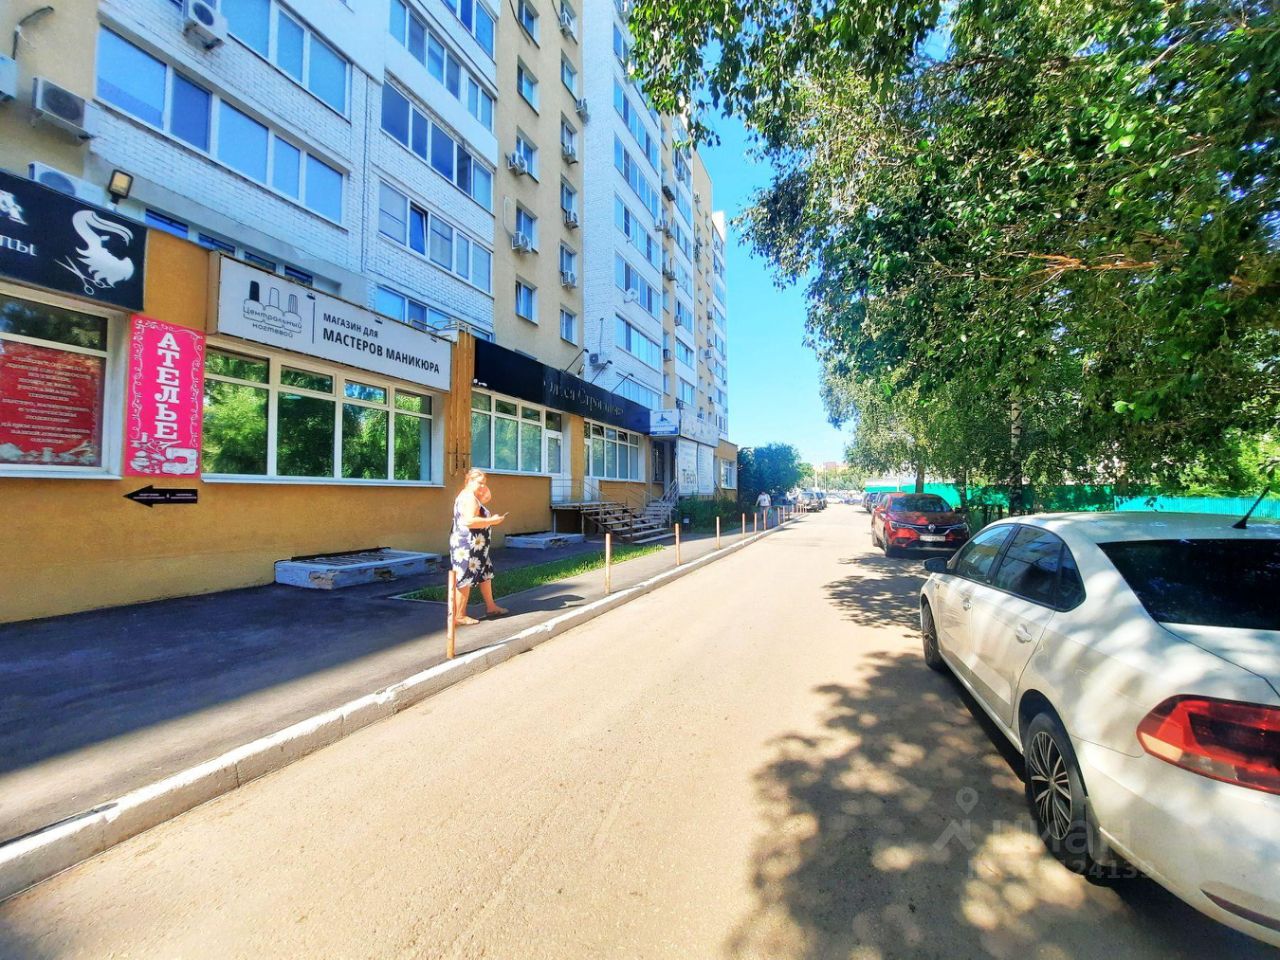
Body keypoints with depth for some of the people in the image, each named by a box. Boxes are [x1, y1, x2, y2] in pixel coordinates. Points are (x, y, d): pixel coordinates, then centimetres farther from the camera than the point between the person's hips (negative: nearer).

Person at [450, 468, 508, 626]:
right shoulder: (469, 497, -17)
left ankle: (491, 607, 28)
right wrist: (493, 520, -21)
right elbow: (470, 521, -28)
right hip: (468, 545, -11)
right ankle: (459, 616, 4)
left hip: (475, 546, 11)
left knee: (486, 574, 18)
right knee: (465, 579, -4)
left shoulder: (470, 496, 16)